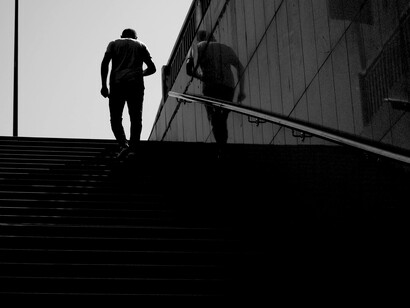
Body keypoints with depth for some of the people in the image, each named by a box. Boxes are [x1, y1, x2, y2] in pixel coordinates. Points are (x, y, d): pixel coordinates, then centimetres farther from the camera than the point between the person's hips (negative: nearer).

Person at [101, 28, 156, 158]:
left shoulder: (114, 44, 19)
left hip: (117, 83, 0)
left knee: (115, 119, 4)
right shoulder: (141, 45, 21)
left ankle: (123, 144, -19)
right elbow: (152, 68, 13)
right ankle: (133, 149, -11)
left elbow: (104, 63, 2)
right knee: (136, 119, 3)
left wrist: (104, 85, 1)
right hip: (136, 84, 1)